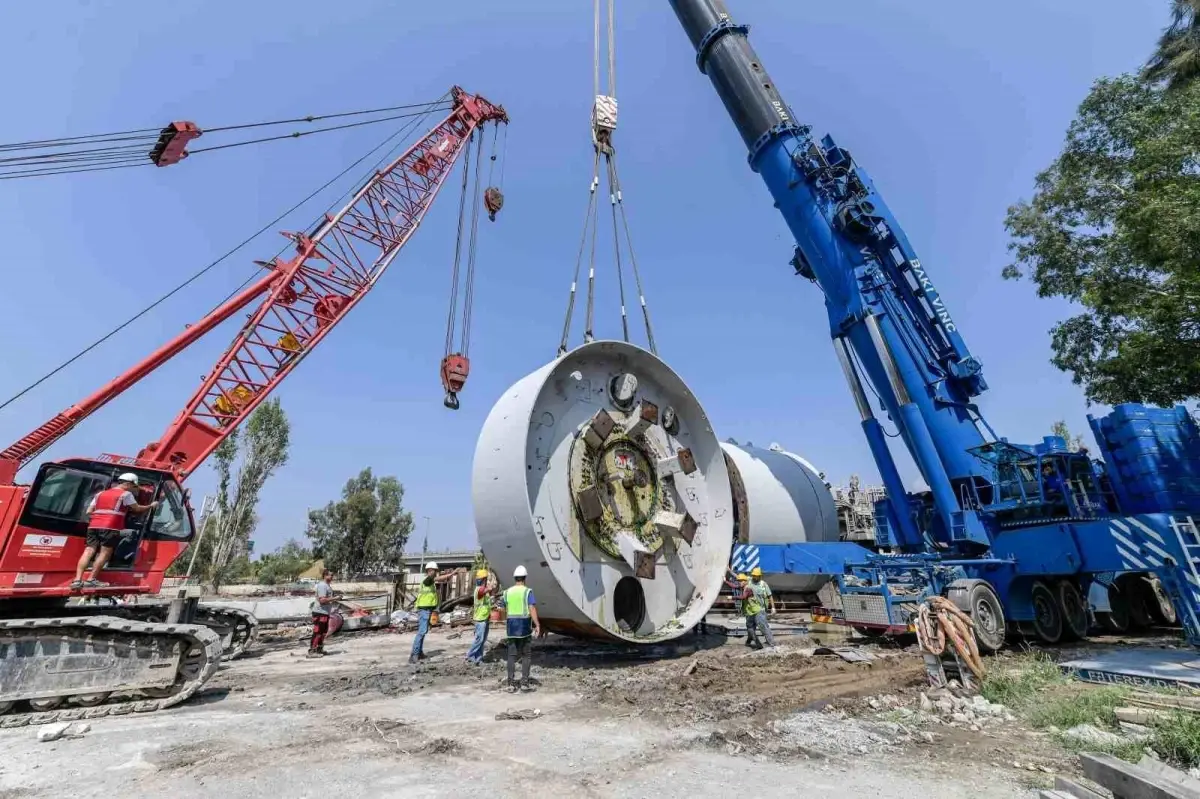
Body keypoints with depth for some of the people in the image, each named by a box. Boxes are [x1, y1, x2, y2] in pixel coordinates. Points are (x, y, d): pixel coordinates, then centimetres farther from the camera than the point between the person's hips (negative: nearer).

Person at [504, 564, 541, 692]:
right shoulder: (527, 591, -9)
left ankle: (511, 684, 10)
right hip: (524, 627, -4)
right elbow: (532, 609, -19)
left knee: (512, 655, 9)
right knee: (526, 655, 7)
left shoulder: (507, 592, 5)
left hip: (511, 626, 4)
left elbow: (505, 610, 16)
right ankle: (524, 683, 6)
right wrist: (537, 625, -17)